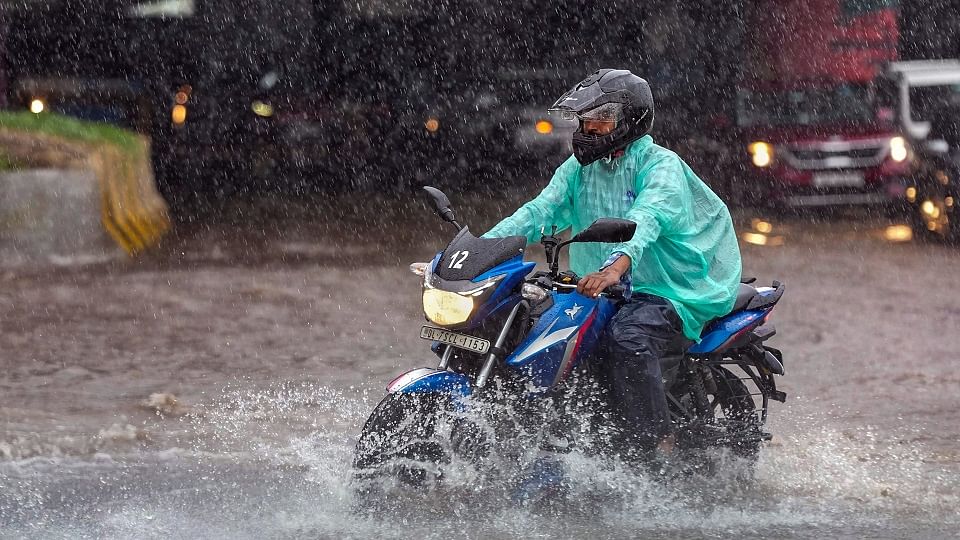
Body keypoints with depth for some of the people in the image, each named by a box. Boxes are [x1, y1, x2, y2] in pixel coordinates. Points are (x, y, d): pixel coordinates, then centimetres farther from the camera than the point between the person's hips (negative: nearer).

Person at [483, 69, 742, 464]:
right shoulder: (580, 168, 13)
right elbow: (539, 212, 2)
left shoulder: (661, 166, -10)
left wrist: (617, 267, -50)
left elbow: (648, 218, -30)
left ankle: (654, 446, -29)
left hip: (668, 295, -7)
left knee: (626, 337, -36)